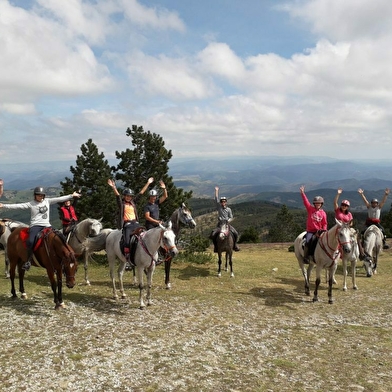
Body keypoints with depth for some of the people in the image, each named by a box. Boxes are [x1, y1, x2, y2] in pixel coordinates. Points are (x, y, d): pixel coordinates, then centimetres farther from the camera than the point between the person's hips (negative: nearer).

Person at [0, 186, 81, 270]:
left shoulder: (47, 201, 12)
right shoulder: (31, 204, 4)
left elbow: (59, 199, 11)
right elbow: (18, 206, -3)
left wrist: (72, 195, 9)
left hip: (47, 225, 3)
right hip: (35, 225, -3)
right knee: (30, 241, -28)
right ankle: (28, 261, -14)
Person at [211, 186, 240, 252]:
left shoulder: (229, 209, 7)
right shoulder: (219, 207, 4)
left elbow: (231, 217, 6)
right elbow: (216, 199, -2)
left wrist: (228, 220, -15)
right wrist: (216, 191, -2)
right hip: (220, 224, -1)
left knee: (235, 234, -15)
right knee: (213, 235, -20)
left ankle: (234, 245, 7)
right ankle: (216, 246, 2)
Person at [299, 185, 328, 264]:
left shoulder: (323, 213, 5)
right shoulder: (310, 209, 2)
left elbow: (324, 223, 8)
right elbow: (305, 201, -8)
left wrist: (324, 230, -8)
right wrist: (302, 193, -16)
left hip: (319, 231, 2)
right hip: (310, 231, -2)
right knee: (308, 241, -24)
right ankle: (305, 257, -16)